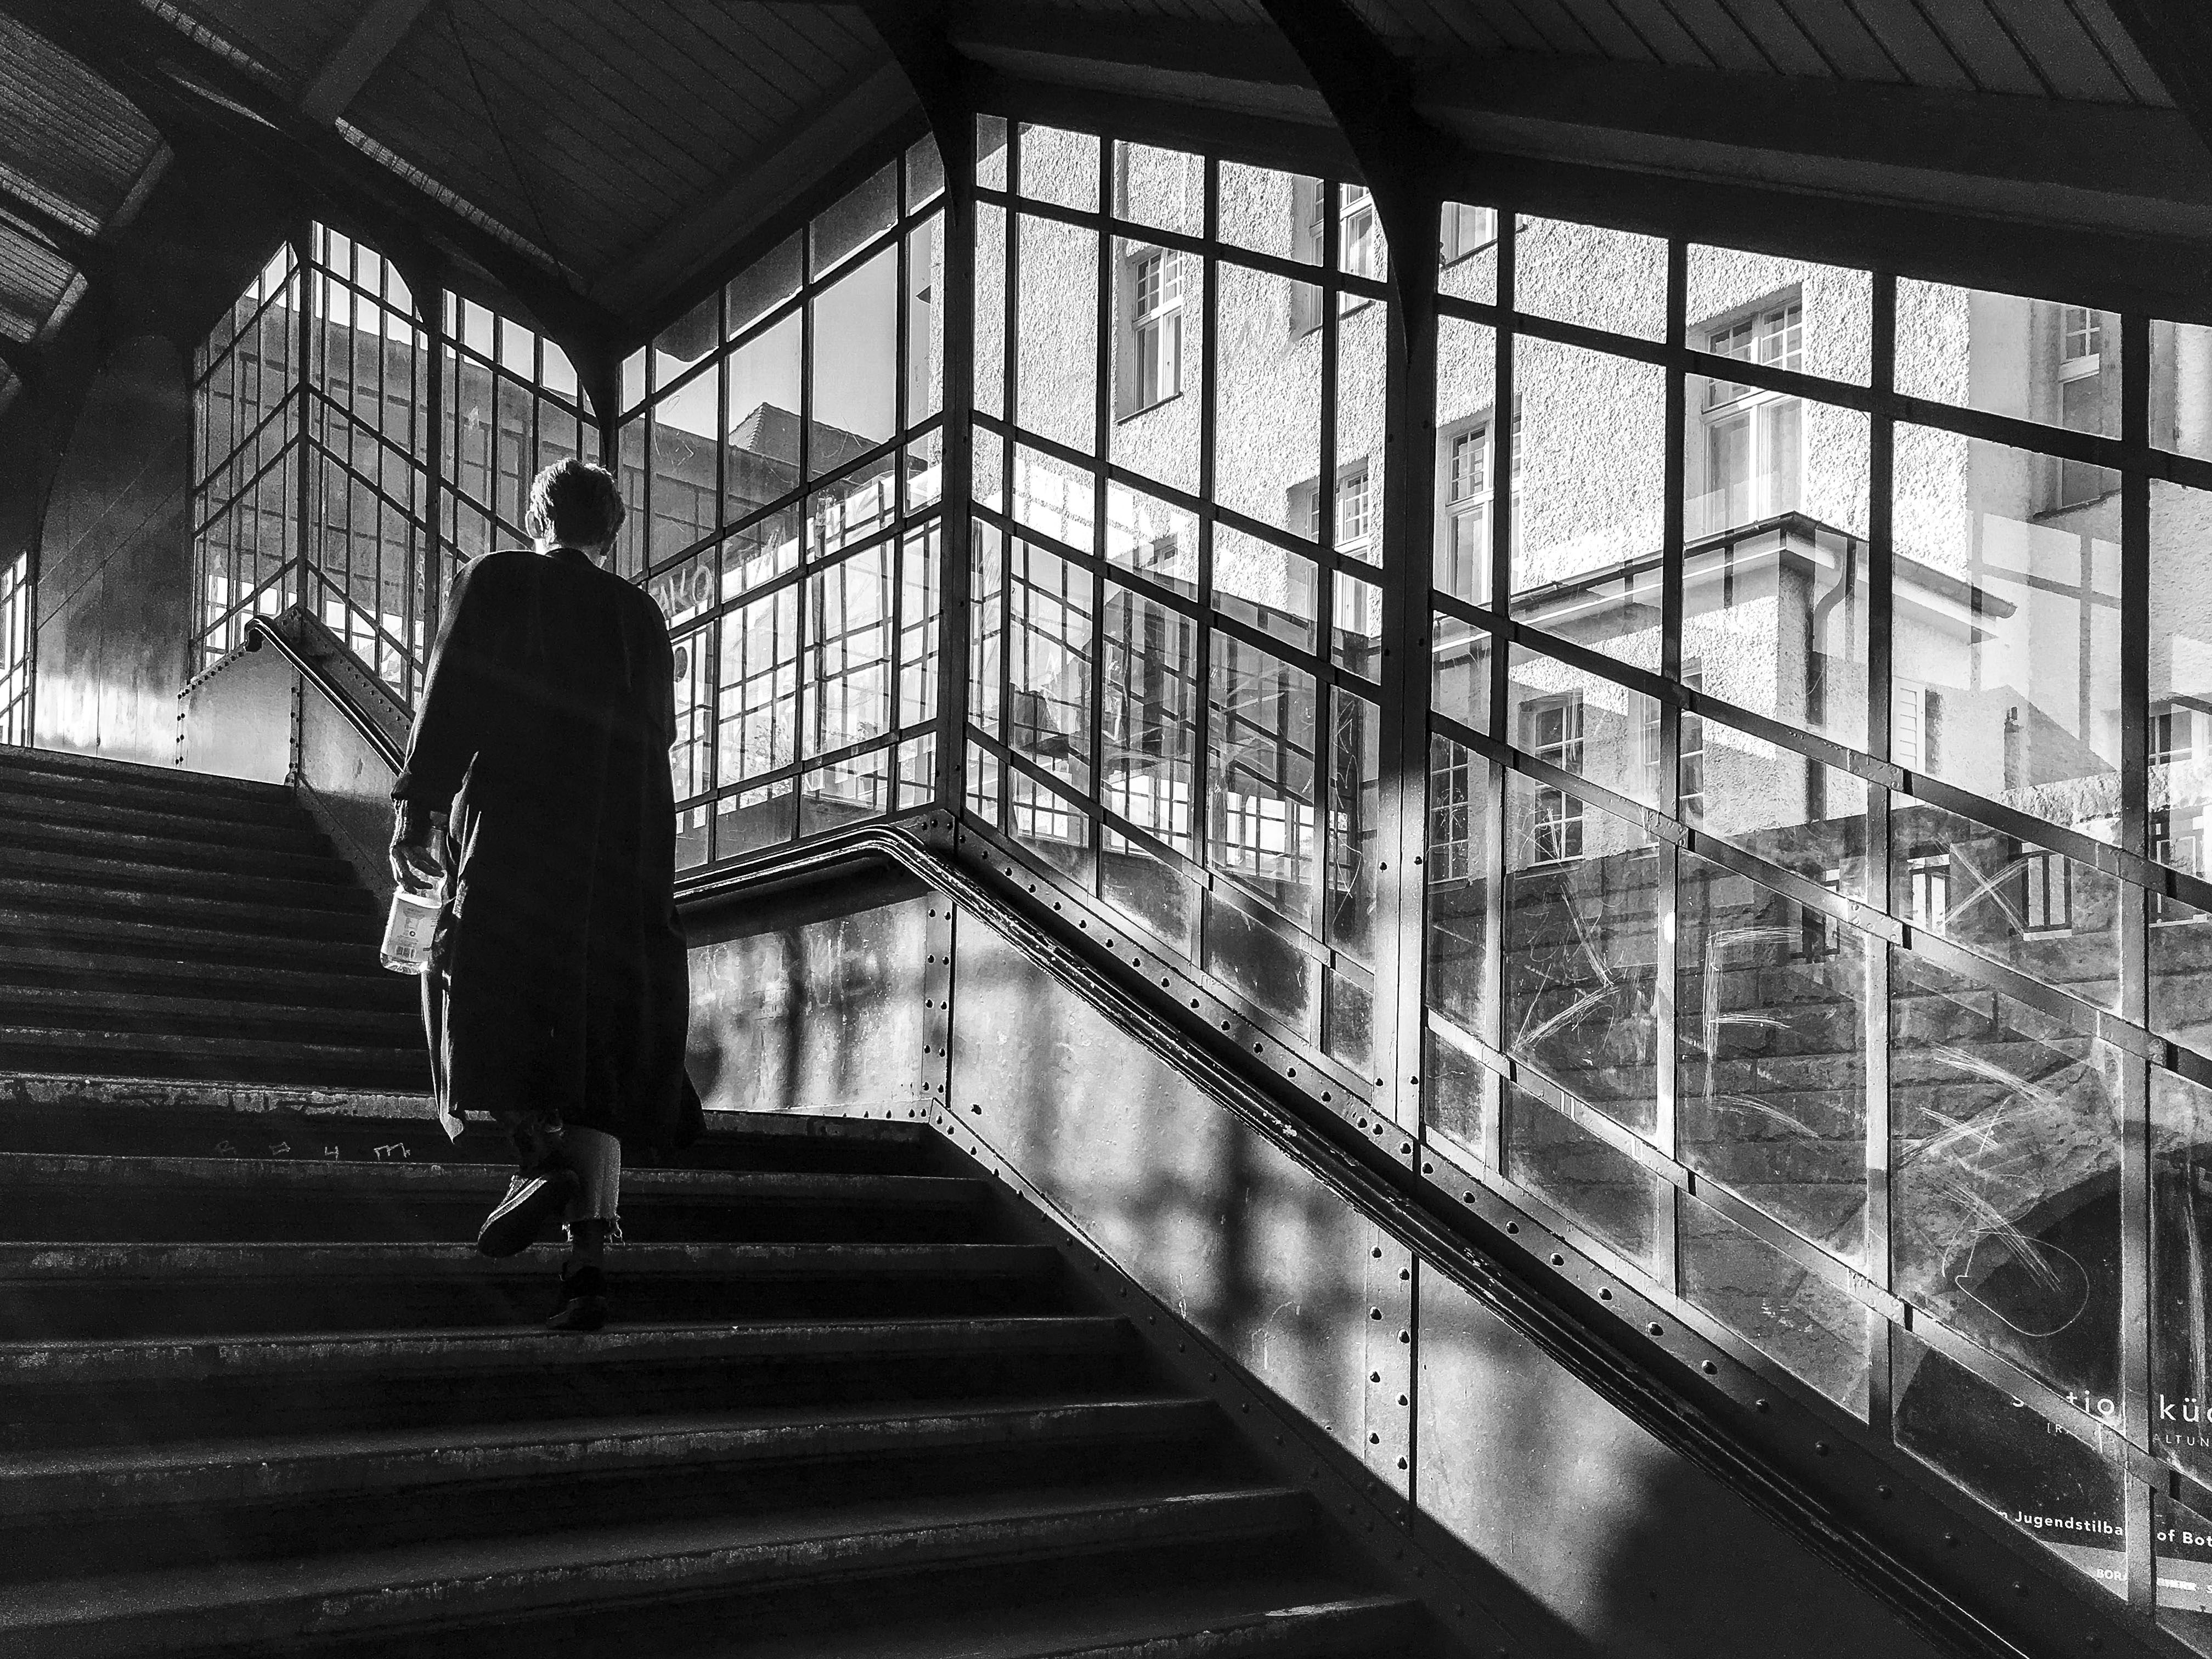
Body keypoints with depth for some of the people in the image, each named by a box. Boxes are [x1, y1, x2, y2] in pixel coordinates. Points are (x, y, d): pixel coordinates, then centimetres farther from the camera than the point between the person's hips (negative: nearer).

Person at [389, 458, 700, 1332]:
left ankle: (541, 1156, -19)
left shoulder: (495, 581, 5)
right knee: (598, 1038, 3)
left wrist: (416, 809, -7)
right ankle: (589, 1258, -2)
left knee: (487, 1006, 7)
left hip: (512, 836, -3)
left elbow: (449, 698, -5)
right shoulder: (641, 614, 14)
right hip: (625, 854, 4)